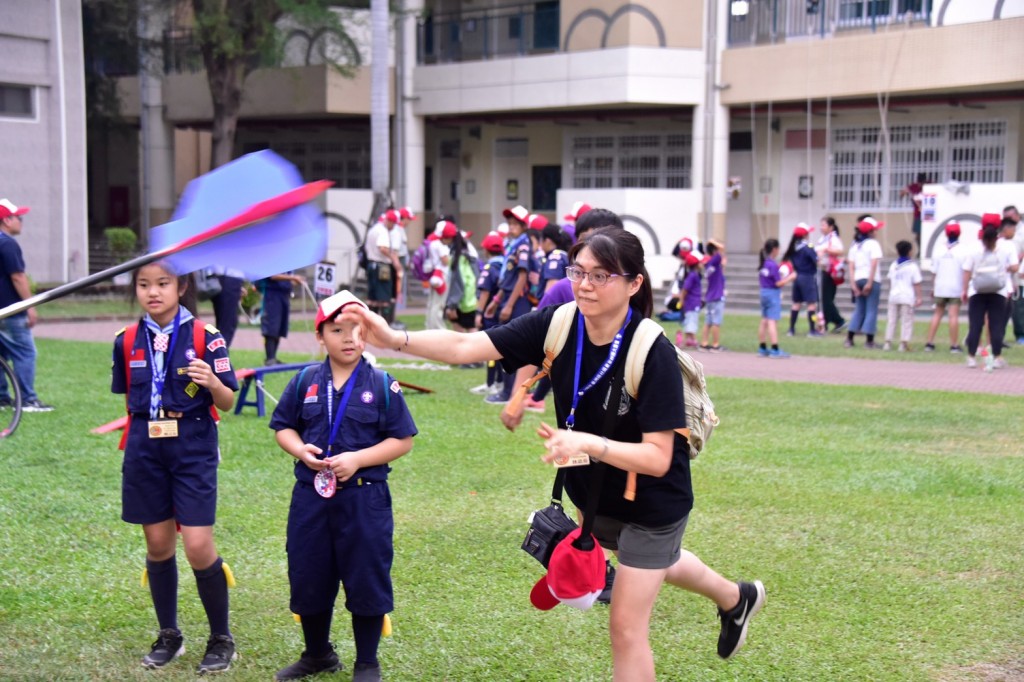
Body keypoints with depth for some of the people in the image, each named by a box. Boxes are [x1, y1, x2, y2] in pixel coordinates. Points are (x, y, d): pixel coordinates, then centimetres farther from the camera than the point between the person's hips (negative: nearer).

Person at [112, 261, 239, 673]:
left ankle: (221, 638, 10)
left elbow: (227, 403, -6)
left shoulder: (205, 337, -5)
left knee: (198, 546, -8)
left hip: (193, 449, -4)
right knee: (158, 544, 10)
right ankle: (168, 635, 26)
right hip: (145, 451, 4)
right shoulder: (128, 341, 5)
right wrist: (135, 442, 13)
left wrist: (213, 382, -25)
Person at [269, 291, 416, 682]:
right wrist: (301, 450, -10)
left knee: (366, 581, 4)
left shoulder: (382, 385, -4)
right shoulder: (305, 382, 4)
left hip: (365, 498, -3)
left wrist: (358, 459, -15)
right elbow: (282, 426, 11)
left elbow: (402, 440, -4)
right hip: (311, 496, 3)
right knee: (307, 577, 12)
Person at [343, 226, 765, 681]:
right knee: (656, 562, 33)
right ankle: (736, 598, 64)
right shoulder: (557, 325, -19)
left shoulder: (653, 354, -33)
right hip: (593, 491, 7)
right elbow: (467, 346, -26)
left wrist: (586, 442, -45)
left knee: (626, 628, 0)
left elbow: (657, 458, -32)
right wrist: (395, 339, -40)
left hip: (652, 502, -7)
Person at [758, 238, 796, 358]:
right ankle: (775, 350, -9)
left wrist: (782, 277, 16)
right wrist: (790, 277, -5)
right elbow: (779, 283, -18)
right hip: (773, 294, -8)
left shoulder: (763, 264, 8)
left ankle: (762, 348, 18)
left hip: (764, 293, 8)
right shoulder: (773, 265, -18)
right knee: (772, 322, -9)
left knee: (764, 321, 13)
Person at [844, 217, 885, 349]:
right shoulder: (873, 243, -5)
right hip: (872, 280, -6)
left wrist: (853, 284, 1)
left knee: (859, 310, 14)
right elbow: (874, 264, -16)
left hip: (858, 280, 6)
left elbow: (850, 266, 4)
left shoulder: (854, 245, 12)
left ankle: (849, 339, 8)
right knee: (871, 310, -1)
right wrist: (870, 283, -16)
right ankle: (869, 341, -3)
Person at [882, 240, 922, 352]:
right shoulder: (913, 266, -5)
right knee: (907, 320, -1)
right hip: (907, 297, -4)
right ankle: (904, 343, -8)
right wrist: (918, 297, -4)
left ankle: (888, 342, 7)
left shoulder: (893, 266, 10)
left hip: (894, 296, 4)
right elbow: (916, 284, -6)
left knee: (891, 319, 10)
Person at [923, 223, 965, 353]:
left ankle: (929, 343, 10)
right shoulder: (962, 250, -7)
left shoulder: (938, 249, 3)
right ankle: (954, 345, -3)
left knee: (937, 314, 12)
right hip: (956, 287, -3)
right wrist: (965, 289, -3)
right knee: (954, 315, -3)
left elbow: (934, 271, 6)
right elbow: (965, 271, -9)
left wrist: (933, 288, 14)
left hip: (940, 288, 3)